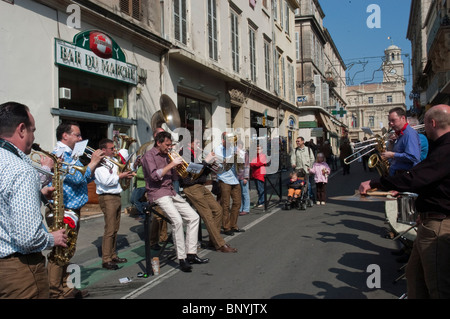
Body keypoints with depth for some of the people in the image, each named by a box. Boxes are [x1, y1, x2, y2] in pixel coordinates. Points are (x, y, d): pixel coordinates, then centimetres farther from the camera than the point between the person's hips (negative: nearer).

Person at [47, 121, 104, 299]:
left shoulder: (70, 154, 16)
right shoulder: (59, 154, -14)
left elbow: (86, 179, 20)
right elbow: (77, 178, -23)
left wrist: (95, 165, 5)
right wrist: (93, 162, -11)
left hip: (72, 211, 10)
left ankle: (64, 288, 27)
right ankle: (55, 293, 4)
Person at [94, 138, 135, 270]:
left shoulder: (113, 161, 17)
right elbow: (106, 181, -22)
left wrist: (126, 174, 8)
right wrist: (121, 176, -12)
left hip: (116, 196, 9)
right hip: (107, 198, -9)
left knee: (115, 229, 14)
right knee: (109, 229, -8)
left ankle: (113, 256, 23)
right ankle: (106, 260, -2)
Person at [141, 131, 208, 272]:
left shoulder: (166, 155, 19)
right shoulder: (149, 156, -5)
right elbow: (154, 176, -20)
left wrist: (177, 167, 1)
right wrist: (172, 164, -18)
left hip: (171, 192, 9)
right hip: (158, 193, -8)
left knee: (194, 217, 0)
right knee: (177, 220, -26)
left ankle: (191, 254, 5)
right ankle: (182, 259, -17)